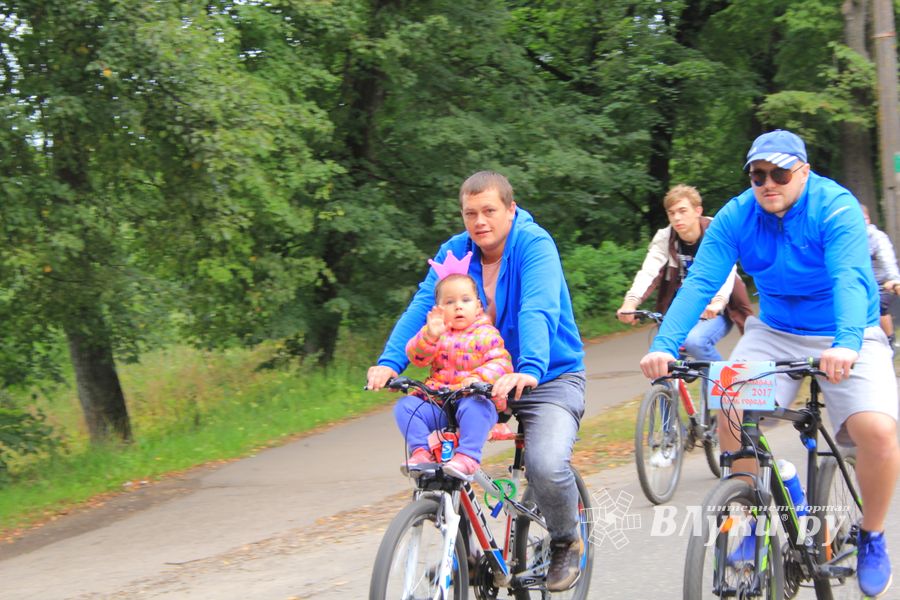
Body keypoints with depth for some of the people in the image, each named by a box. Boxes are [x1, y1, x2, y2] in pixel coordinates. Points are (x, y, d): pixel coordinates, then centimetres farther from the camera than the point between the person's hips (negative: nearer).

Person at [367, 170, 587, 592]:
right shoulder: (455, 251, -1)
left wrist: (529, 369, -49)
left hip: (549, 379, -5)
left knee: (547, 465, -28)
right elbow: (422, 306, -12)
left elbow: (538, 311, -32)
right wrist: (389, 362, -28)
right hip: (482, 379, 5)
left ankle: (566, 542, 4)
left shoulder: (534, 245, -16)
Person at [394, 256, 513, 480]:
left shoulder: (487, 335, 4)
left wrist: (479, 377, -26)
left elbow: (501, 363, -7)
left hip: (476, 399, -4)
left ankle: (467, 456, -41)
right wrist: (429, 335, -21)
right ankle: (420, 450, -18)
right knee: (406, 405, -18)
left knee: (474, 407, -38)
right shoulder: (436, 334, 13)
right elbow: (416, 357, -1)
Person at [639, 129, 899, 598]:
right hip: (775, 333, 3)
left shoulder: (836, 207, -20)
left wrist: (847, 344, -53)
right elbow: (699, 283, -19)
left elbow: (850, 278, -34)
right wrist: (664, 345, -34)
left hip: (847, 338, -3)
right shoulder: (736, 217, -10)